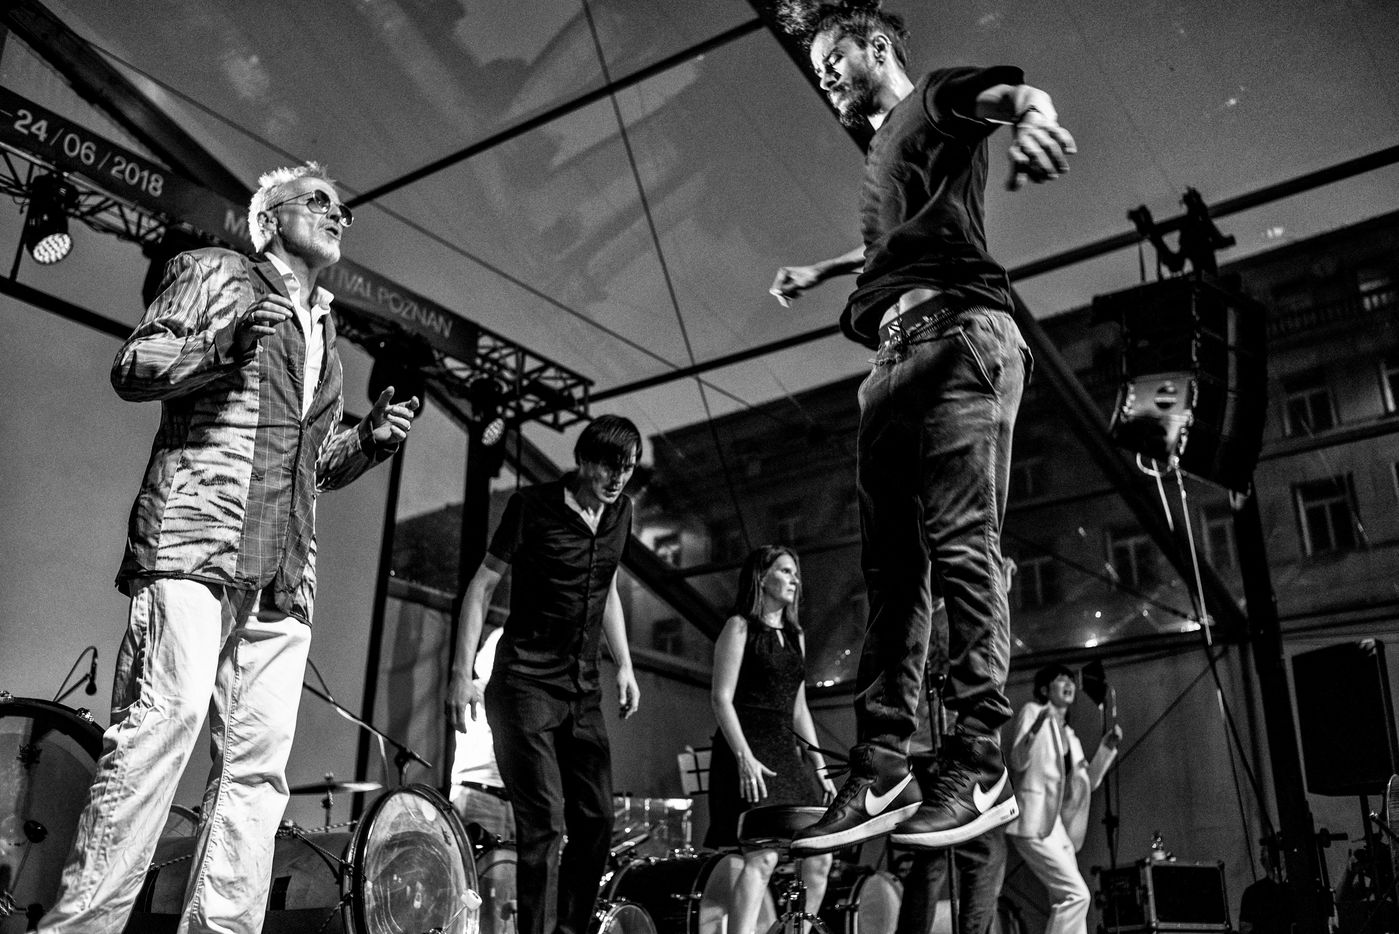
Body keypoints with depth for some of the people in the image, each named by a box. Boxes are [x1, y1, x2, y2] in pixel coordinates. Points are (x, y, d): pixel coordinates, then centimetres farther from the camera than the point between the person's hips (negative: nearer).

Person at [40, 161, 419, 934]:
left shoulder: (323, 328, 29)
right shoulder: (215, 273, 13)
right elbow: (131, 369, 3)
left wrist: (370, 440, 11)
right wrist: (227, 344, -13)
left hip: (283, 570, 6)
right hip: (194, 540, -6)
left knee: (259, 756, -2)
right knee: (166, 715, -19)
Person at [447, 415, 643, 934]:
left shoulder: (620, 512, 9)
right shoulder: (533, 506, -9)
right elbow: (482, 586, -6)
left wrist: (624, 666, 15)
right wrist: (462, 673, -12)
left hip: (583, 690, 6)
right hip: (525, 683, -6)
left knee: (597, 820, 6)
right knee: (544, 822, -13)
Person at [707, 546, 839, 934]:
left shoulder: (795, 636, 20)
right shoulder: (740, 627, -1)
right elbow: (721, 698, -9)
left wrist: (819, 765, 14)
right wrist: (744, 756, -19)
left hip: (785, 753, 8)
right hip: (748, 750, -7)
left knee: (819, 858, 2)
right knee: (763, 856, -19)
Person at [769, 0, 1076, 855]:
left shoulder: (935, 100, 11)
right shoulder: (882, 151, 33)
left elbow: (1014, 90, -13)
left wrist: (1031, 114, -37)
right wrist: (822, 272, 65)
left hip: (957, 335, -8)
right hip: (896, 359, 8)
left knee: (961, 545, -17)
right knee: (891, 567, -2)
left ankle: (979, 769, -16)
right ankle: (882, 773, -5)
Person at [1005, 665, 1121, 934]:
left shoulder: (1069, 735, 22)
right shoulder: (1032, 711, 0)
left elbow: (1089, 781, 21)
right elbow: (1018, 762, -11)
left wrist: (1107, 746, 10)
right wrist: (1036, 728, -27)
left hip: (1057, 823, 8)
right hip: (1033, 821, -8)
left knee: (1066, 899, 4)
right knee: (1076, 893, -17)